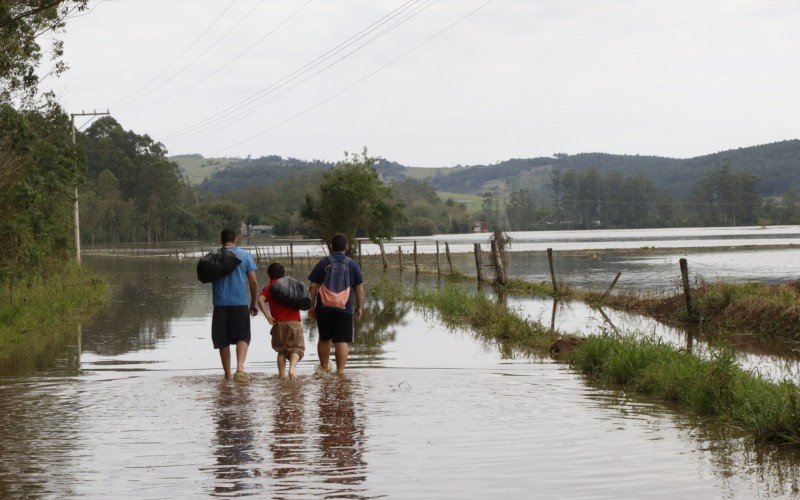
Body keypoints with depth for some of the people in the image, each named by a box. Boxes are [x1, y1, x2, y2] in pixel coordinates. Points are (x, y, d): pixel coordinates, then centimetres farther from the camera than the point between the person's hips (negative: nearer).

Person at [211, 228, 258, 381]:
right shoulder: (245, 255, 3)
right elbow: (253, 282, 3)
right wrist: (253, 303, 13)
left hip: (220, 304, 1)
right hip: (240, 304, -1)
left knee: (223, 341, 9)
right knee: (242, 337, 4)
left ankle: (228, 374, 12)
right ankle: (240, 367, -19)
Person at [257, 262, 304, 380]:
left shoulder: (268, 287, 5)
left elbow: (261, 300, -11)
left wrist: (268, 316, -11)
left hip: (279, 323, 0)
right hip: (294, 321, 0)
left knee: (281, 350, 15)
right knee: (296, 348, 3)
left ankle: (281, 373, 5)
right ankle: (292, 368, -22)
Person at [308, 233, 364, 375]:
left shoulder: (322, 263, 1)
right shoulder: (353, 265, 2)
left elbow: (313, 287, 0)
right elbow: (359, 289, 4)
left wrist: (311, 306, 8)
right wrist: (359, 307, 14)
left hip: (323, 308, 1)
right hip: (344, 309, -1)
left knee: (324, 339, 17)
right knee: (342, 341, -2)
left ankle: (324, 368, 26)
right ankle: (340, 370, -9)